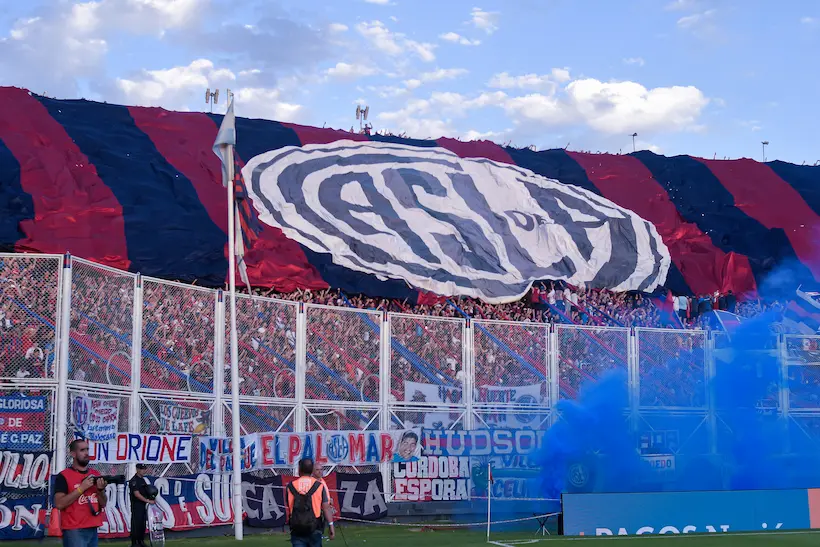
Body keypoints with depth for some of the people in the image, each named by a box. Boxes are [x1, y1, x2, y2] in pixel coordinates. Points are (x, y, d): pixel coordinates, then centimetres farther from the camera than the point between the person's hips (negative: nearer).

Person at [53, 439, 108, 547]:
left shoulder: (95, 475, 13)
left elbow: (103, 504, 13)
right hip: (74, 531, -6)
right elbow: (59, 504, -15)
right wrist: (81, 488, -16)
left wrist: (101, 490, -7)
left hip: (93, 530, 6)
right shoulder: (64, 476, -5)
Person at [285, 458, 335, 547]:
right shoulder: (320, 486, -4)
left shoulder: (290, 487, 0)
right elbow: (326, 508, -6)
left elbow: (287, 507, 6)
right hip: (314, 530, 0)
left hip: (296, 531, 0)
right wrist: (331, 527, -4)